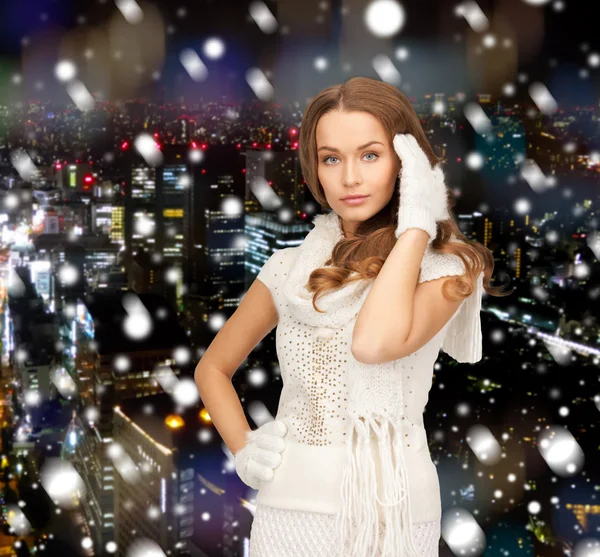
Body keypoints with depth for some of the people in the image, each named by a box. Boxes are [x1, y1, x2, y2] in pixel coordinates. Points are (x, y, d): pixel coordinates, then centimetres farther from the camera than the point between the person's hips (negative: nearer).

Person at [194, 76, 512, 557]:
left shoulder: (441, 268, -6)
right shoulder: (291, 268, 3)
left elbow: (375, 344, -27)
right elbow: (212, 368, 13)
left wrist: (416, 226, -17)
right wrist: (242, 449, -2)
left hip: (390, 507, -2)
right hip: (292, 504, 2)